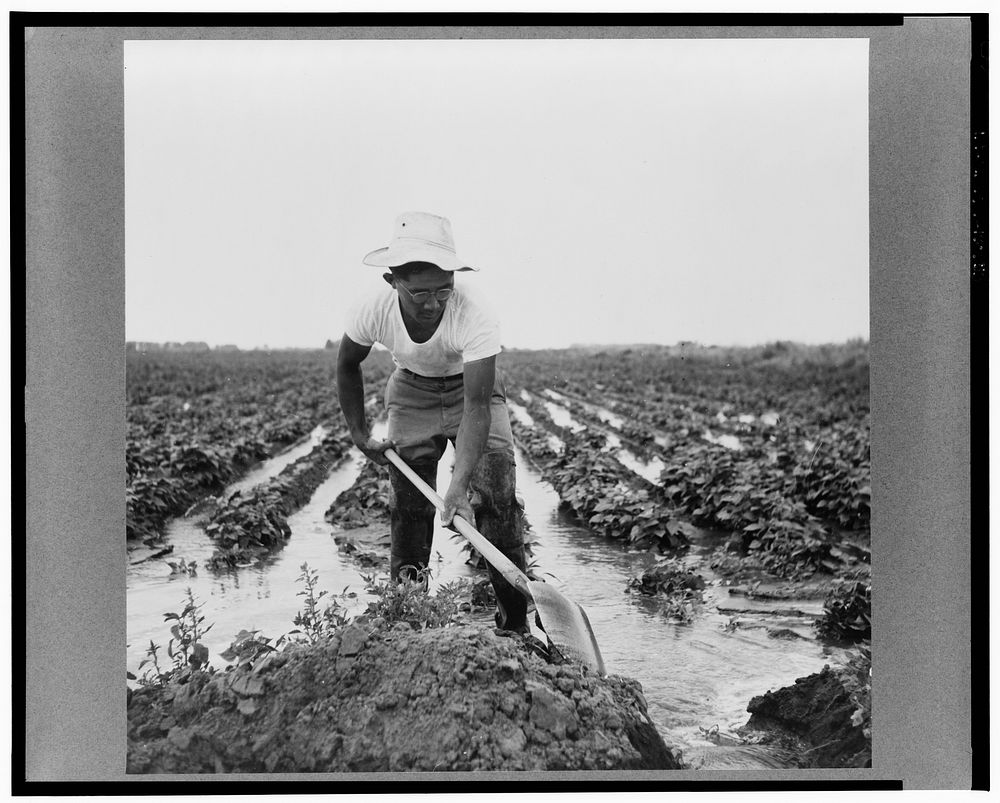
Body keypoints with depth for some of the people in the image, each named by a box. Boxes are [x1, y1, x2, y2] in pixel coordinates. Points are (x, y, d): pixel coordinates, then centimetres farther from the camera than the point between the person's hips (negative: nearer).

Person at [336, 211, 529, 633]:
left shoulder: (475, 320, -37)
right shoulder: (373, 312, -27)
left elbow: (476, 406, -39)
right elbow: (347, 365, -4)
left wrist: (459, 483, -48)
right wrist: (359, 433, -3)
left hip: (472, 389, -2)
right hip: (410, 393, 2)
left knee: (497, 501, -13)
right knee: (407, 507, -2)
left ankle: (515, 622, -5)